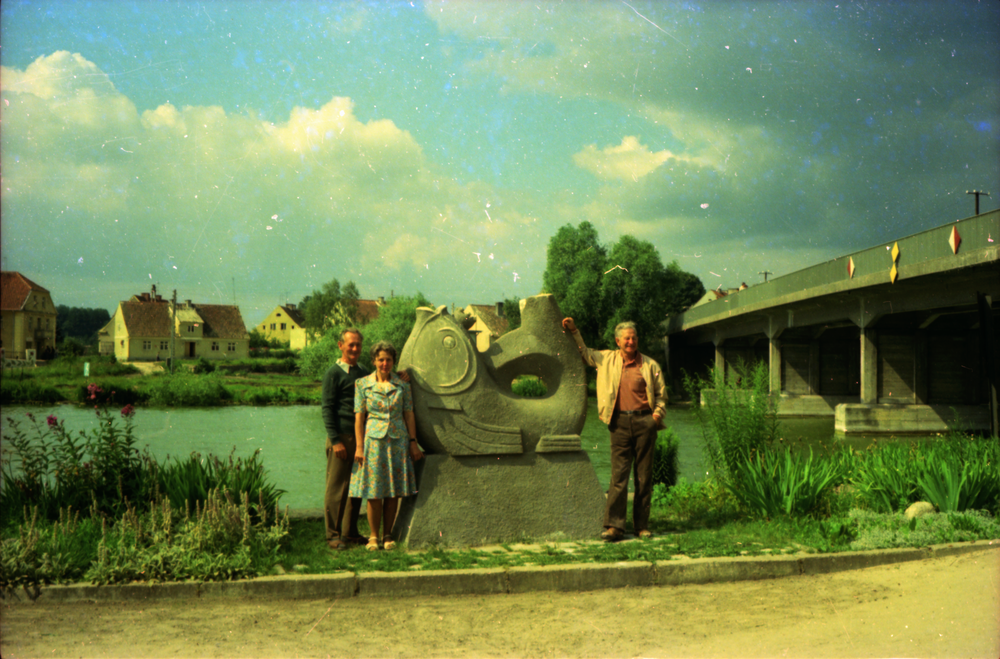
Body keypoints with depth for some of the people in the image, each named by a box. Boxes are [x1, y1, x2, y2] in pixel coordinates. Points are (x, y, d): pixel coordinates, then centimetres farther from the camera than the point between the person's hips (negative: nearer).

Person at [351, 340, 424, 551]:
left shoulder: (402, 386, 6)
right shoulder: (362, 384, 2)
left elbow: (409, 415, 8)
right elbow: (359, 417, 0)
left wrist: (413, 442, 3)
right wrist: (359, 446, -5)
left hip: (398, 440, 2)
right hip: (374, 439, -2)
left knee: (394, 490, 4)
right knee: (374, 491, -1)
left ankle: (387, 535, 14)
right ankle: (373, 536, 10)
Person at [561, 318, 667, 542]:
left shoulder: (650, 365, 8)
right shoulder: (607, 359, 11)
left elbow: (661, 394, 12)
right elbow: (584, 353, 26)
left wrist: (658, 412, -4)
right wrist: (573, 331, 19)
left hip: (644, 420, 0)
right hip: (620, 421, 1)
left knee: (644, 475, 3)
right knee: (618, 474, -5)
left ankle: (642, 526, 10)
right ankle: (614, 525, -6)